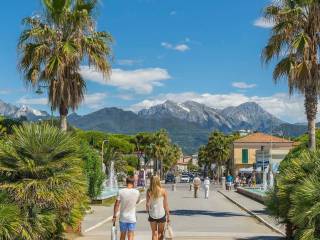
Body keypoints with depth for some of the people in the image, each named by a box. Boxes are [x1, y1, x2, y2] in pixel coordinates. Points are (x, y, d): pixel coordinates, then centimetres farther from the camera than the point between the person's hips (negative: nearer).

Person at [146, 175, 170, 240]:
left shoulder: (149, 191, -6)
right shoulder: (163, 191, -7)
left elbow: (147, 204, -6)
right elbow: (166, 204, -5)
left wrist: (147, 210, 12)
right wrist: (168, 215, 4)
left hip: (152, 215, 1)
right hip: (161, 214, -1)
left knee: (154, 233, 12)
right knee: (160, 233, 16)